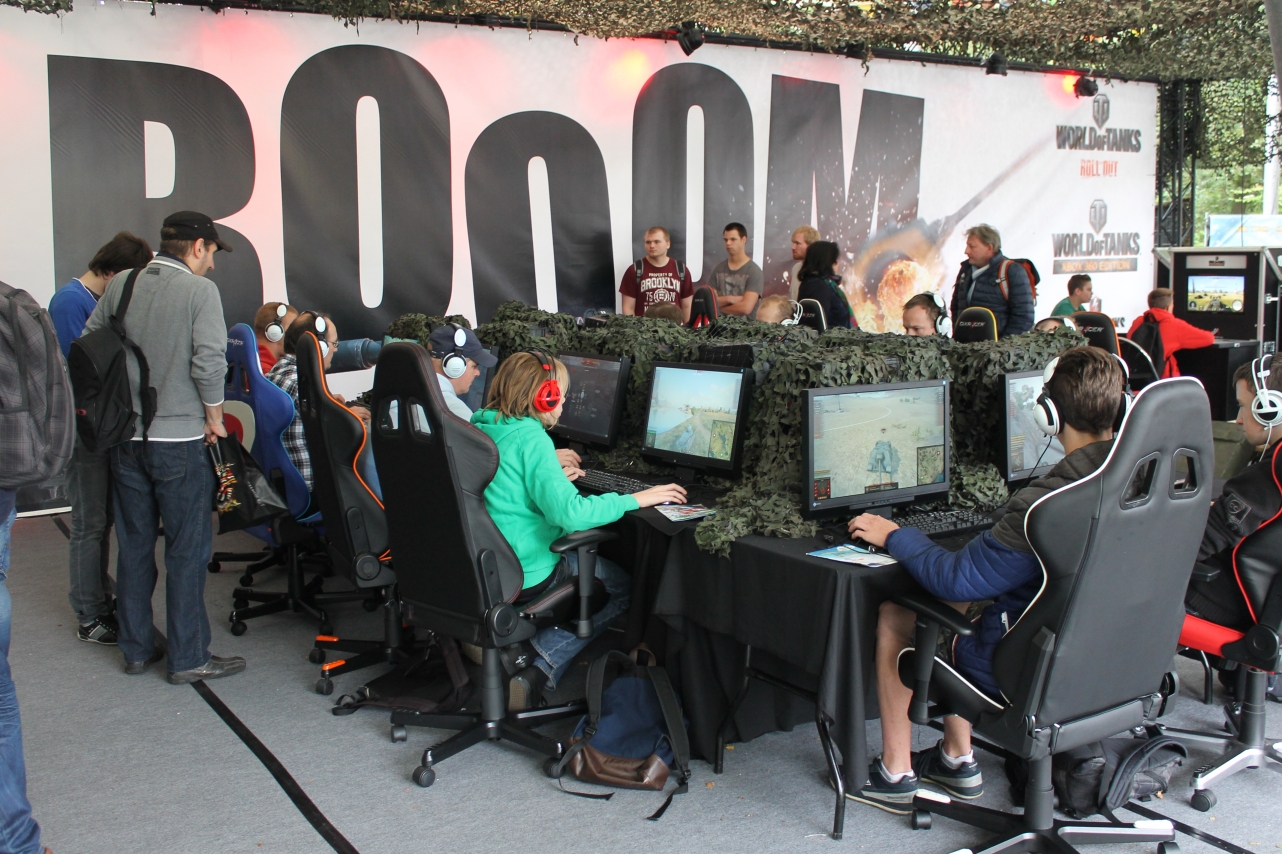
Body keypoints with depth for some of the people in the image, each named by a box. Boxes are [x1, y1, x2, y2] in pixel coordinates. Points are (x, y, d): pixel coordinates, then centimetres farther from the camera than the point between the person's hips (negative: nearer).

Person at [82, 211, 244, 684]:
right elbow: (209, 362, -19)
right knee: (187, 550, 3)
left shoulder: (120, 285, 5)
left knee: (134, 544, 15)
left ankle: (137, 647, 25)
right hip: (179, 438, -6)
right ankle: (189, 658, 8)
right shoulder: (200, 290, -11)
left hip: (125, 437, 6)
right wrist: (215, 416, -5)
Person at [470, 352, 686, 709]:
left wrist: (551, 479, 26)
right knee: (624, 586, 8)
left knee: (590, 558, 27)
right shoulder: (530, 439, -19)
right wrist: (634, 500, -18)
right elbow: (569, 512, -28)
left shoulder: (481, 428, 6)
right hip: (524, 573, -9)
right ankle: (543, 665, -6)